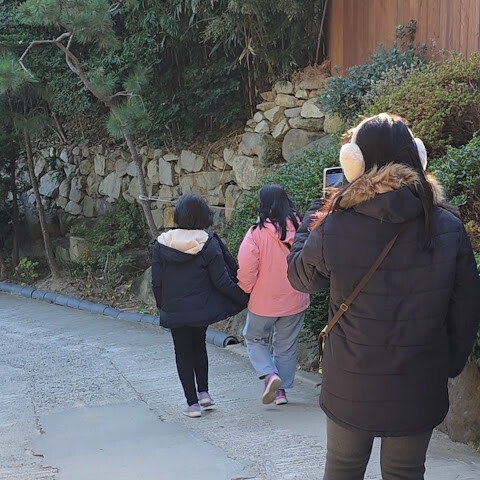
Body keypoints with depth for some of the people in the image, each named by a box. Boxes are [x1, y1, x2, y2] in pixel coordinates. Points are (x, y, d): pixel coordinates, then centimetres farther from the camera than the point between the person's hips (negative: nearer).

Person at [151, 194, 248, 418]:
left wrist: (162, 306, 14)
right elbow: (222, 282, -13)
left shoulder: (162, 244, -8)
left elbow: (157, 282, -2)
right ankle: (203, 391, 21)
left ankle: (192, 403, 11)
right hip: (202, 310, 0)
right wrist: (245, 298, 0)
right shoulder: (208, 245, -14)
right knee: (199, 345, 25)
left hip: (174, 310, 0)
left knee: (183, 353, 12)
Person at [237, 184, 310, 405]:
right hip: (295, 302, 4)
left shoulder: (256, 233, -19)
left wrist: (246, 290, 1)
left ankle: (269, 374, -4)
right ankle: (281, 389, 22)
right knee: (286, 345, 18)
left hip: (264, 302, -3)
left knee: (255, 339, 18)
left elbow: (246, 270, -18)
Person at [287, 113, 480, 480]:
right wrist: (450, 365, 13)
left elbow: (300, 276, 4)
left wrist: (308, 228, 20)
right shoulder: (448, 228, -11)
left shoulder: (334, 228, -16)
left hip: (351, 387, -1)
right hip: (419, 389, 1)